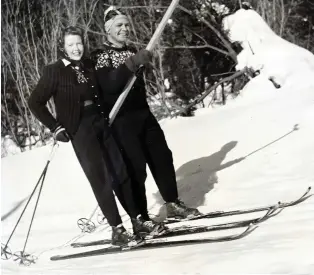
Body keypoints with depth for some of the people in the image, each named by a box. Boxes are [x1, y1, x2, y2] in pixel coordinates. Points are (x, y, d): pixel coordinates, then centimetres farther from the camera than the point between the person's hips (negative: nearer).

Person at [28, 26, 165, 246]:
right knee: (102, 178, -9)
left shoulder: (89, 66, 9)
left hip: (102, 125, 6)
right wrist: (56, 128, -8)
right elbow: (35, 102, -5)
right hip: (81, 130, -6)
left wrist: (106, 114, 10)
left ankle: (138, 219, 15)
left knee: (121, 172, 6)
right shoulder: (55, 71, -7)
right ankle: (118, 230, -7)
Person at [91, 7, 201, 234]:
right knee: (136, 167, -9)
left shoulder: (131, 51, 14)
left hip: (144, 114, 7)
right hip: (122, 119, -7)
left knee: (162, 157, 9)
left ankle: (173, 204, 22)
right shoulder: (100, 55, -8)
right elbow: (109, 85, -25)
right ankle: (141, 220, -4)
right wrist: (132, 64, -32)